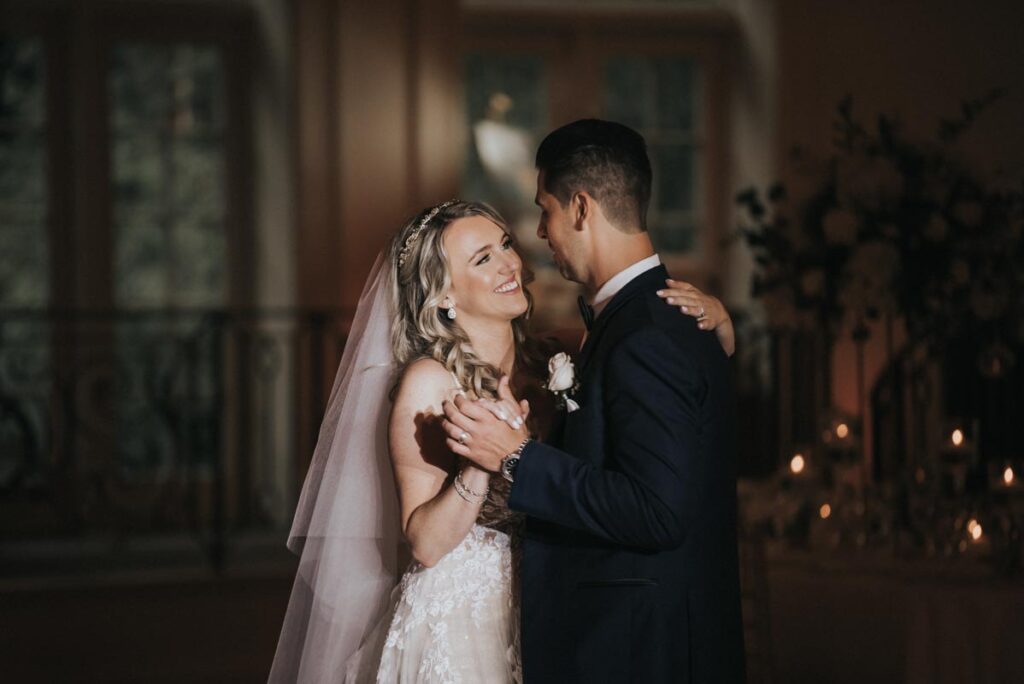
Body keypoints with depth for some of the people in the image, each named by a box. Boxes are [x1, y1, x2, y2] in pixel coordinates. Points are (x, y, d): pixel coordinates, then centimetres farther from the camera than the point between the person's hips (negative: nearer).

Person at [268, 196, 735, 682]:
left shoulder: (550, 360, 0)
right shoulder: (430, 382, -14)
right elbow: (425, 545, -16)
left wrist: (714, 316, -15)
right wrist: (478, 469, -31)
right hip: (455, 623, -5)